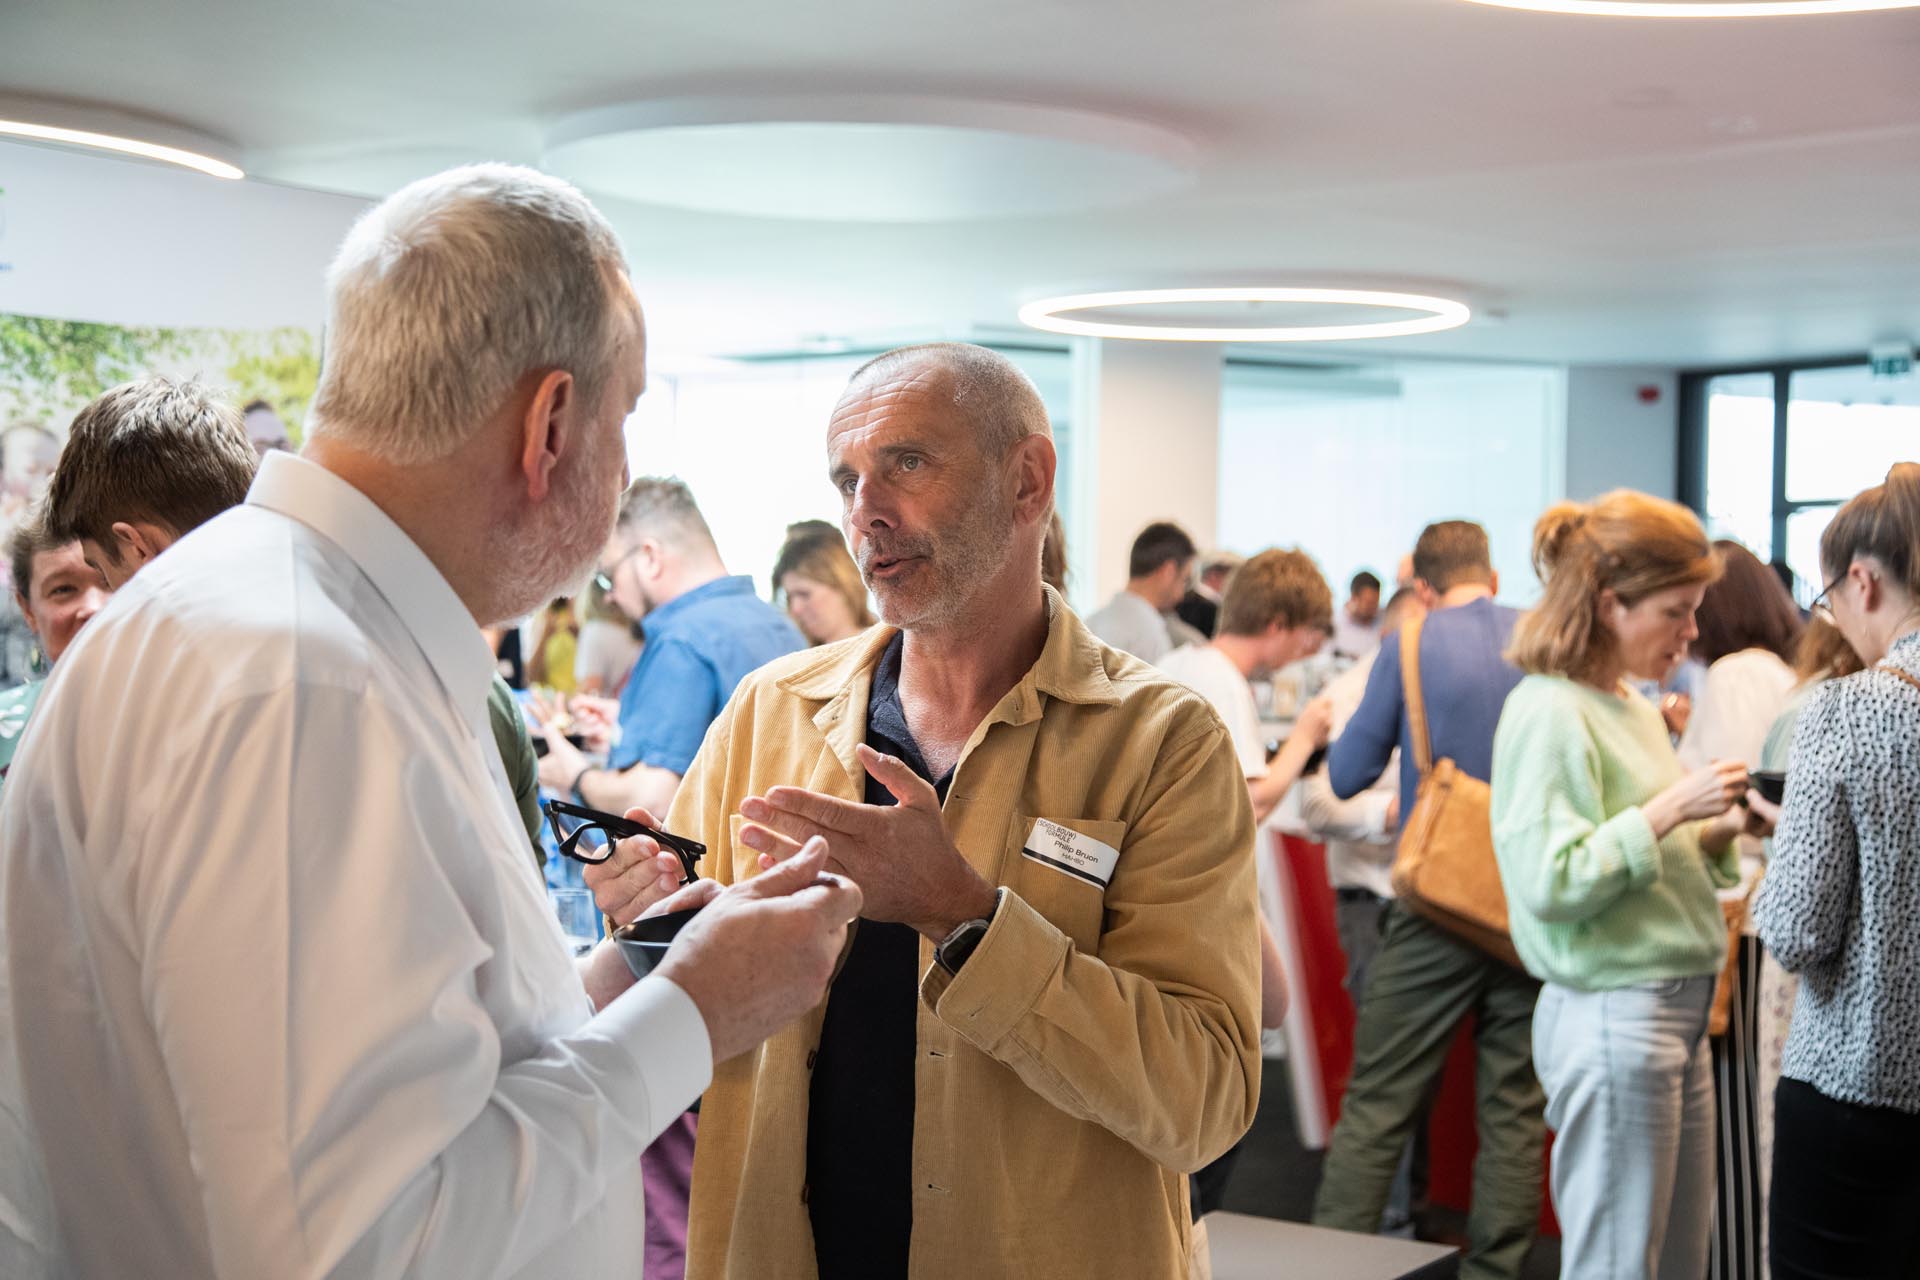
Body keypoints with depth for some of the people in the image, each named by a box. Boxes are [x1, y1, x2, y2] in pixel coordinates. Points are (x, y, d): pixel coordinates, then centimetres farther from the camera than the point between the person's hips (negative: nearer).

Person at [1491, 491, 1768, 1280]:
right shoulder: (1549, 711, -14)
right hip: (1613, 1016, -9)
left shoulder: (1633, 705, 13)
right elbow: (1548, 881, -20)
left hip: (1678, 1010, 9)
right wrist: (1669, 808, -20)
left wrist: (1718, 833, 4)